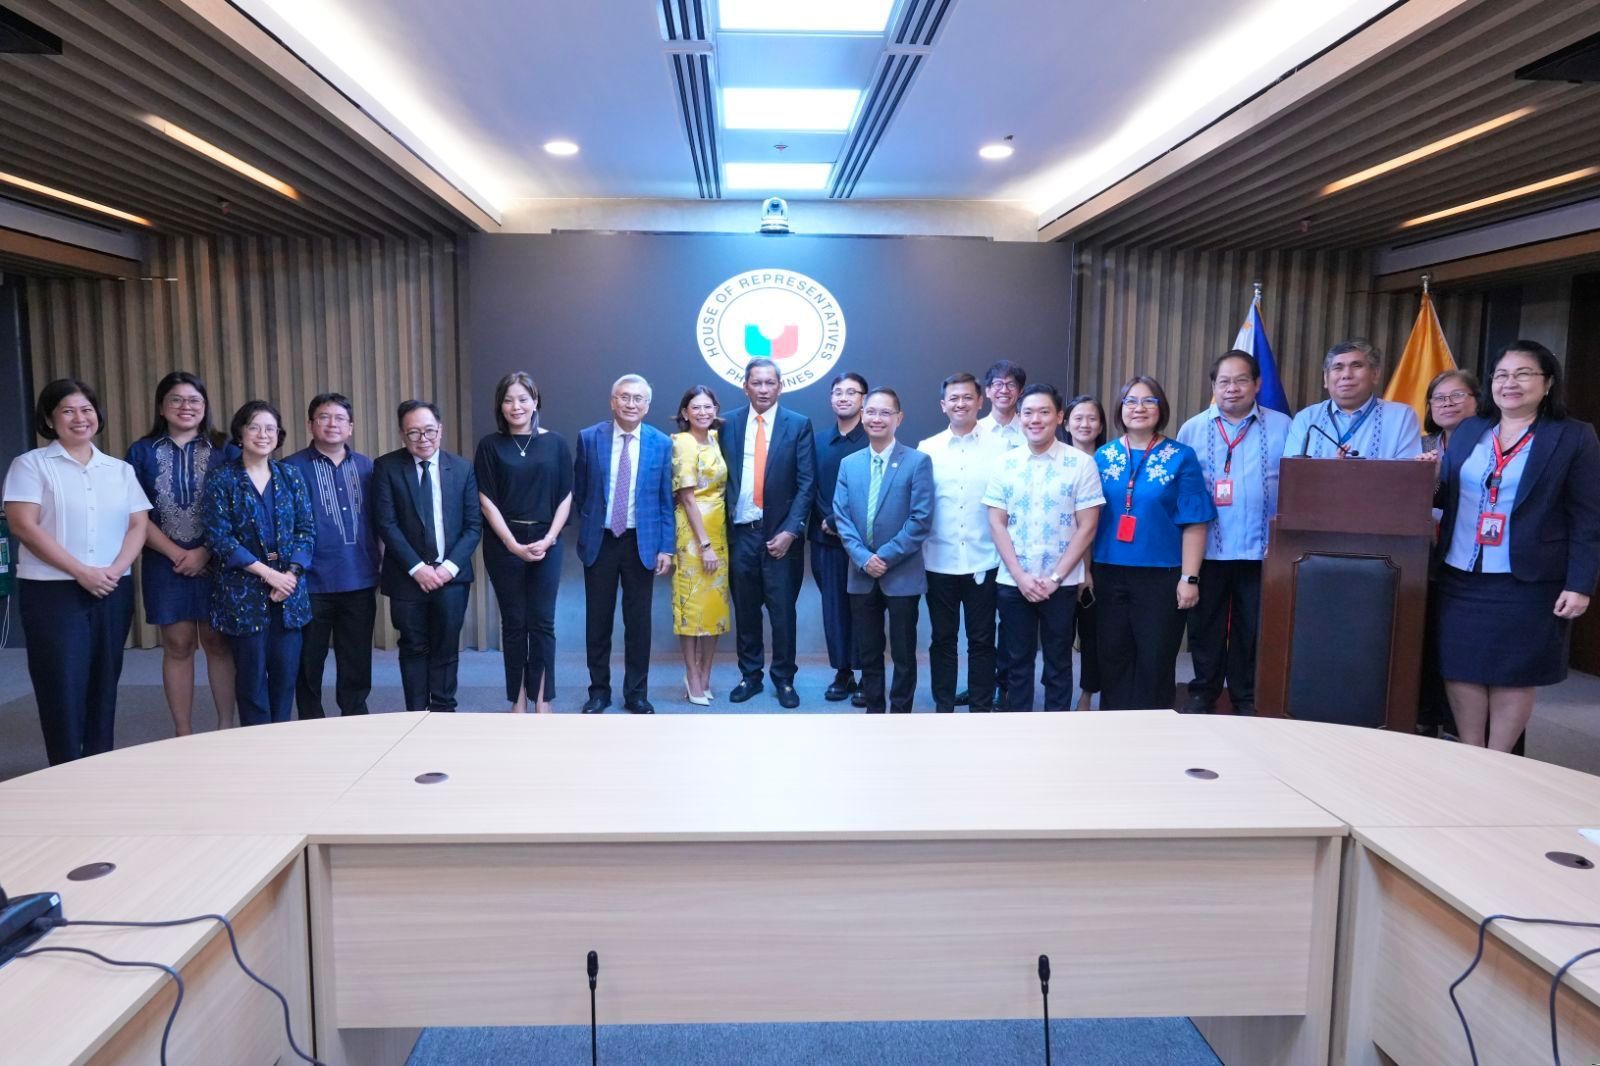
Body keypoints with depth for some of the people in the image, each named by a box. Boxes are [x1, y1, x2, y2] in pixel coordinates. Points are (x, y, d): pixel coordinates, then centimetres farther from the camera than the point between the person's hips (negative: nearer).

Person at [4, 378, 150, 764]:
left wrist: (114, 570, -11)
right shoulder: (31, 464, 0)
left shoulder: (120, 469, 11)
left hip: (114, 591, 4)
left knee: (104, 683, 9)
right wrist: (81, 572, -16)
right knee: (62, 685, -2)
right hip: (52, 591, -4)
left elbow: (138, 524, 6)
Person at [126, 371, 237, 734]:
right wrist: (177, 553, -9)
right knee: (178, 646, 6)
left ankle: (228, 725, 12)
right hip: (167, 562, 1)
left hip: (216, 560, -1)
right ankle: (183, 733, 14)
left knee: (218, 642, 3)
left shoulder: (223, 450, 3)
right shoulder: (142, 452, 5)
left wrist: (204, 552, -12)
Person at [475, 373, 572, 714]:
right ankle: (518, 700, 15)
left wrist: (548, 539, -9)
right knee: (513, 623, 6)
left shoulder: (555, 443, 3)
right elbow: (486, 500, -2)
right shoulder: (490, 446, 2)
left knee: (542, 623, 3)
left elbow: (565, 497, 3)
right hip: (504, 544, 0)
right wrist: (513, 543, -11)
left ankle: (542, 701, 12)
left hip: (546, 543, 0)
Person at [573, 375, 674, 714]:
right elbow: (579, 491, 9)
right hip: (599, 541, 0)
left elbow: (666, 501, 0)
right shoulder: (589, 438, -2)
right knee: (598, 619, 9)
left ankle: (636, 693, 20)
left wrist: (666, 548, -3)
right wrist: (589, 524, 10)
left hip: (642, 542, 0)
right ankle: (599, 690, 23)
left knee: (639, 621, 7)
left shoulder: (661, 443, -2)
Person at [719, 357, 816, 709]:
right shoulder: (729, 424, 6)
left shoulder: (798, 425, 0)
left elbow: (806, 484, -4)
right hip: (740, 533, 2)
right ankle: (750, 676, 25)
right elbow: (723, 479, 5)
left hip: (779, 533, -2)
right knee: (745, 611, 11)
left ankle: (784, 679, 19)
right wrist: (723, 528, -2)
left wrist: (790, 531, -11)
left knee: (782, 612, 5)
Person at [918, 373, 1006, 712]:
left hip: (984, 562, -1)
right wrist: (916, 551, -3)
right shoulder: (927, 449, 3)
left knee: (982, 639, 9)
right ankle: (943, 707, 24)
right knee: (943, 639, 12)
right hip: (939, 562, 1)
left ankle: (981, 708, 21)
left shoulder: (999, 447, 0)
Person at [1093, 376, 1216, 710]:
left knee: (1155, 661, 5)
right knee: (1113, 658, 10)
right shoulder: (1104, 456, 6)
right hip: (1109, 573, 3)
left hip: (1161, 575, -2)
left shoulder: (1181, 457, -2)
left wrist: (1189, 578, -11)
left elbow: (1194, 523, -5)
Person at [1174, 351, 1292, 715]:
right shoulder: (1192, 429, 4)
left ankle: (1247, 698, 23)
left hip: (1262, 549, 0)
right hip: (1207, 549, 0)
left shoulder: (1282, 427, 3)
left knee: (1253, 628, 9)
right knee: (1205, 626, 9)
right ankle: (1203, 693, 23)